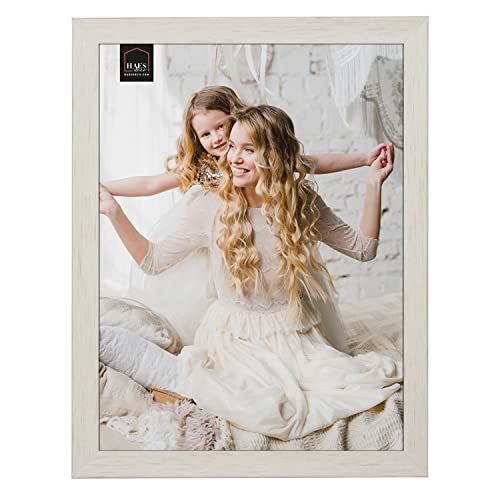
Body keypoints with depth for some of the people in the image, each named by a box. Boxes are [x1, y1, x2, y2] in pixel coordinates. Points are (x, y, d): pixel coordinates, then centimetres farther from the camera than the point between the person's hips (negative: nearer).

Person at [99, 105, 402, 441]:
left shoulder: (303, 202, -3)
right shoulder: (210, 206, -8)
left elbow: (363, 248, 6)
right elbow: (153, 261, 0)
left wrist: (374, 186, -3)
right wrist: (114, 211, -10)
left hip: (294, 334, 2)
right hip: (235, 335, -1)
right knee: (269, 411, -29)